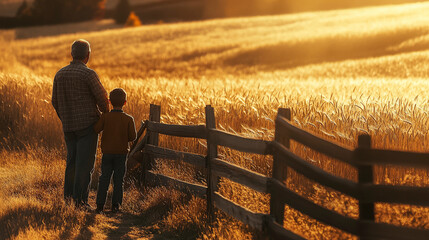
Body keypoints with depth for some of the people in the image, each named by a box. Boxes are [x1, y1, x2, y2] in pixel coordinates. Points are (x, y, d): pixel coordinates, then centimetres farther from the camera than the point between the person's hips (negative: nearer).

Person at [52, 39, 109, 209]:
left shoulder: (60, 74, 5)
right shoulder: (88, 74, -13)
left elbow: (55, 101, 11)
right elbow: (102, 97, -11)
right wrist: (106, 114, 9)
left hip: (68, 125, 6)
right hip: (88, 123, -6)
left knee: (72, 159, 19)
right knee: (85, 162, -3)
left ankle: (68, 195, 18)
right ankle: (80, 199, -5)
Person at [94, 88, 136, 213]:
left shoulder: (105, 117, -7)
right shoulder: (129, 119, -7)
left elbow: (96, 130, -8)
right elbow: (133, 136, -7)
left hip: (107, 152, 1)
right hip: (121, 153, 0)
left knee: (104, 179, 6)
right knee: (118, 180, 6)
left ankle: (100, 205, 3)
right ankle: (116, 205, 5)